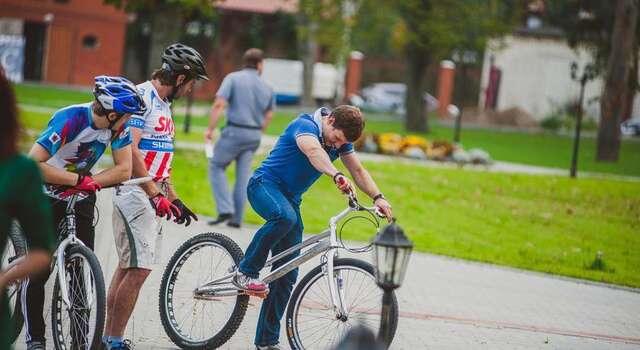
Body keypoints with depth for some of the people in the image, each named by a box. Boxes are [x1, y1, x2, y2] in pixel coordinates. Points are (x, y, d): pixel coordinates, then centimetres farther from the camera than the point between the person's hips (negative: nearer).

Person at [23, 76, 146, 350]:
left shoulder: (119, 125, -14)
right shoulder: (68, 120, -31)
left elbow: (124, 170, -12)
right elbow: (32, 165, -35)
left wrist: (89, 182, -25)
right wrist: (78, 179, -35)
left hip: (81, 197, 5)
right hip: (46, 195, -4)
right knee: (38, 270, -5)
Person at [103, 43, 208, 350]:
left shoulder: (162, 103, 17)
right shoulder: (140, 97, -14)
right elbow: (130, 151, -23)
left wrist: (173, 198, 20)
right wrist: (155, 194, -26)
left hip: (152, 195, 10)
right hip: (134, 191, -10)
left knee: (128, 266, 10)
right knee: (139, 268, -13)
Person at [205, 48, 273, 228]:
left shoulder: (233, 78, -7)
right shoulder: (266, 87, 8)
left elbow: (219, 104, -17)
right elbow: (268, 116, 19)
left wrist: (210, 129, -11)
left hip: (234, 132, -4)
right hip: (253, 136, 4)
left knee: (216, 167, 9)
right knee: (243, 176, 10)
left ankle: (225, 210, -4)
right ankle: (236, 219, 8)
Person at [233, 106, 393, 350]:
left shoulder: (341, 139, 3)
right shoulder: (305, 126, -21)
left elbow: (358, 171, 4)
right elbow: (314, 151, -42)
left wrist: (378, 197, -14)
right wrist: (336, 176, -60)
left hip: (290, 197, 8)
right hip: (264, 184, -7)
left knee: (287, 274, 1)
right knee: (284, 216, -42)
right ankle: (245, 273, -24)